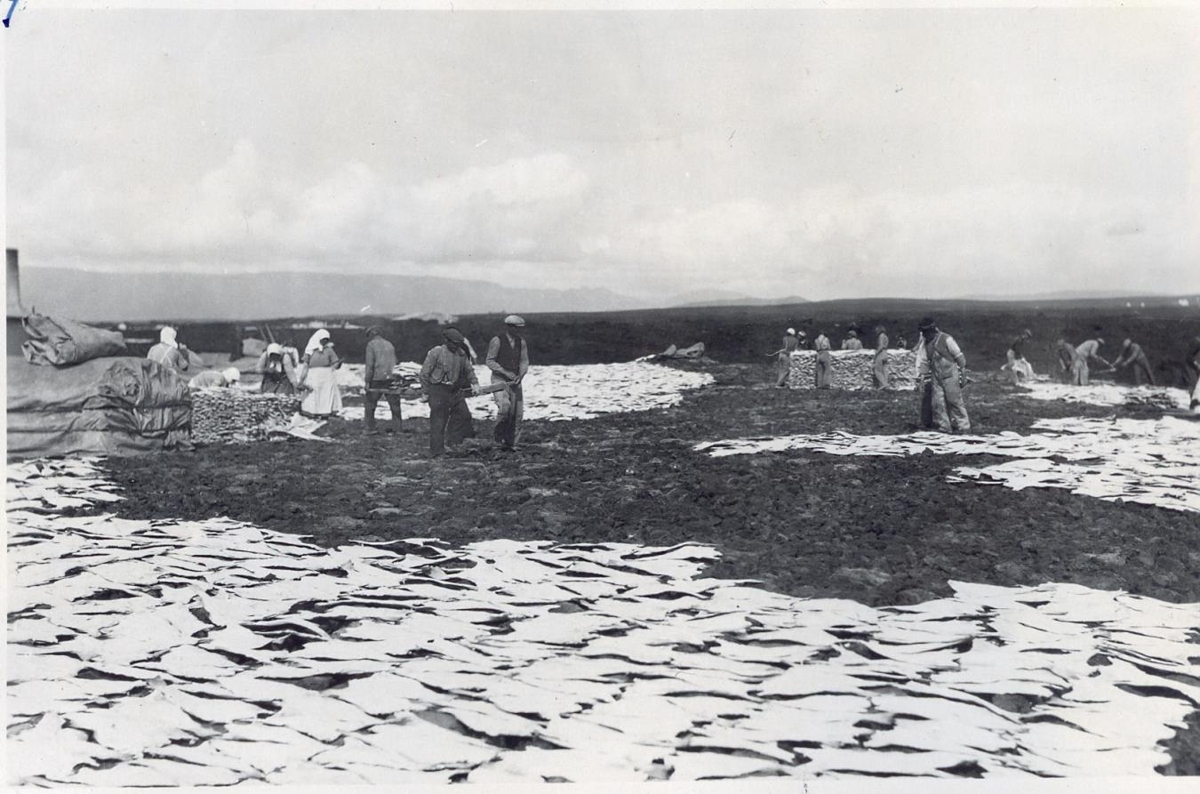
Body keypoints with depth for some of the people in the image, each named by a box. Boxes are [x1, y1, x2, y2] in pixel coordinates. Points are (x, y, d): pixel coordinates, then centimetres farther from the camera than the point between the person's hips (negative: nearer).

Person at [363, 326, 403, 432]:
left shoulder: (371, 344, -3)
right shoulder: (389, 345, 14)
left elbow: (370, 364, -10)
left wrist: (367, 380, -8)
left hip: (376, 379, -4)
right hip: (390, 379, 4)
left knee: (369, 404, 8)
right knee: (395, 405, 10)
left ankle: (370, 428, 7)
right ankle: (398, 427, 12)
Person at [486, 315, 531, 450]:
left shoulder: (521, 342, 3)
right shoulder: (497, 341, -12)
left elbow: (524, 362, 5)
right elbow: (490, 362, -11)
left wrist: (520, 376, -15)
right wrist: (506, 373, -21)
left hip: (514, 381, 5)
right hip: (499, 379, -5)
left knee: (517, 412, 0)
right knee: (504, 406, -25)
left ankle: (511, 443, 12)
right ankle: (498, 434, -3)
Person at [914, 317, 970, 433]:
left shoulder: (946, 339, -11)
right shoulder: (925, 343, 5)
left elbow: (959, 357, -7)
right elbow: (922, 361, 11)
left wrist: (963, 375, -6)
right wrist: (920, 377, 7)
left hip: (950, 376, -6)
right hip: (936, 377, 6)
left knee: (955, 401, -5)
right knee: (937, 403, 2)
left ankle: (963, 427, 1)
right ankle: (945, 427, 9)